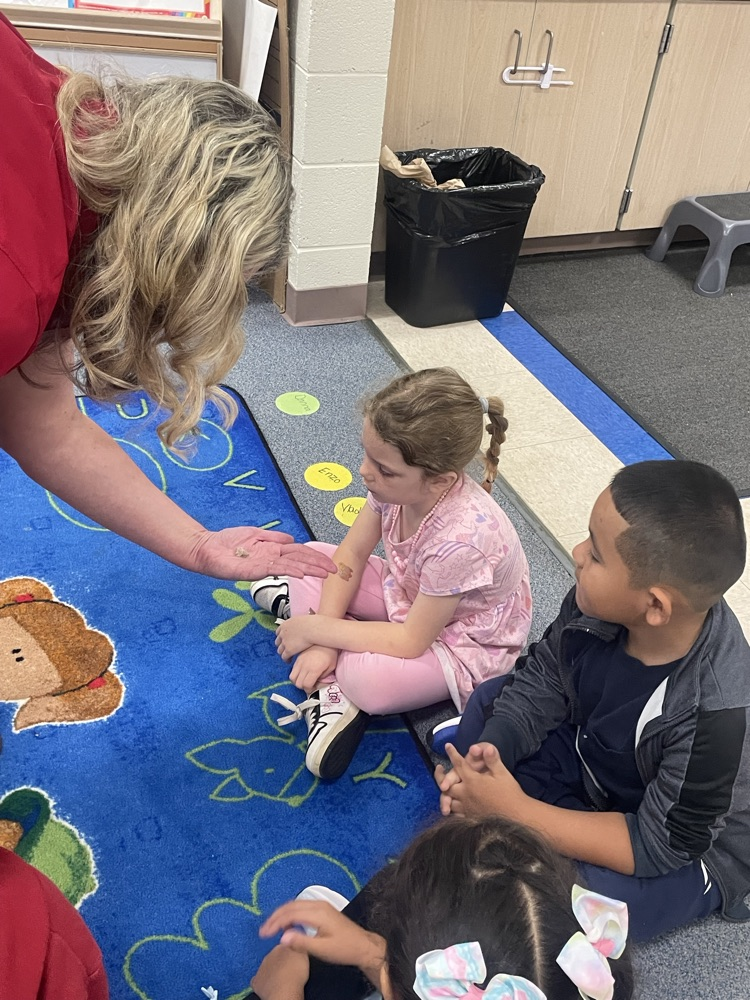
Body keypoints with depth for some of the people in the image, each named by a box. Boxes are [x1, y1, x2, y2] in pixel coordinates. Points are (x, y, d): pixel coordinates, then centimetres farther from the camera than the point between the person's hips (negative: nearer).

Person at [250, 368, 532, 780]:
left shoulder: (462, 539, -40)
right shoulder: (401, 481, -22)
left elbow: (411, 641, -29)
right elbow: (351, 554, -8)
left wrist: (317, 629, -23)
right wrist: (323, 637, -19)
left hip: (467, 644, -7)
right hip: (410, 593, 8)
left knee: (366, 681, -34)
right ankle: (330, 693, -7)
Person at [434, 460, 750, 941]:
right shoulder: (602, 603, -24)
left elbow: (656, 845, -28)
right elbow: (539, 685, -8)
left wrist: (515, 809, -32)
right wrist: (488, 753, -26)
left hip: (689, 847, -5)